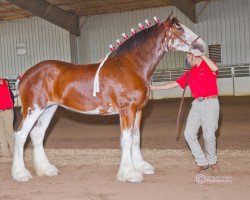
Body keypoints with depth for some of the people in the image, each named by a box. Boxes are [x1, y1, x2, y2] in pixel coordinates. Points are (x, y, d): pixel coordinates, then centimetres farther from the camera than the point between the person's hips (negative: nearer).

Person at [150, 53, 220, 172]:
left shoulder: (208, 66, 0)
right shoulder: (190, 73, 17)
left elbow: (215, 68, -24)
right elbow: (175, 84, 17)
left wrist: (201, 55, -20)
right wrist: (154, 88, 15)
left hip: (210, 103, -6)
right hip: (196, 104, 6)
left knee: (209, 135, -5)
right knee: (189, 133, -2)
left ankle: (212, 161, 20)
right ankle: (202, 162, 10)